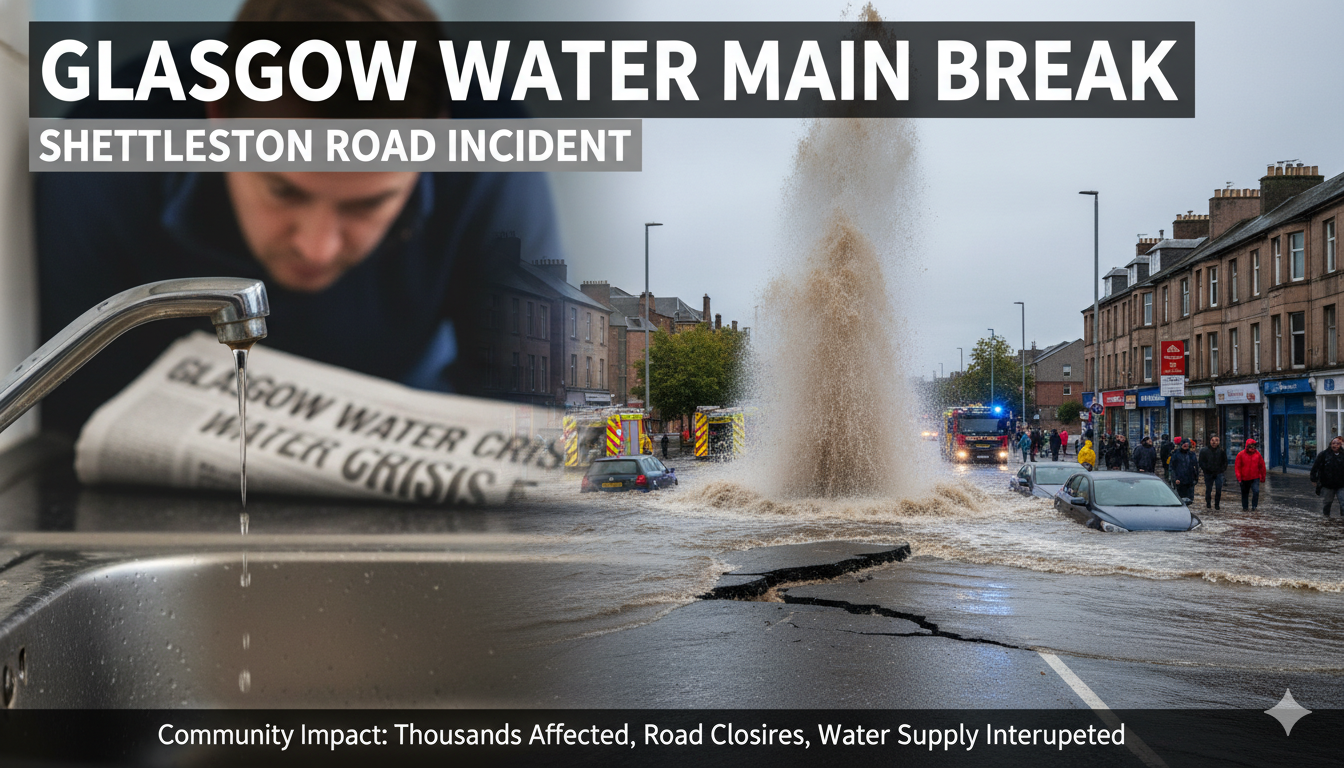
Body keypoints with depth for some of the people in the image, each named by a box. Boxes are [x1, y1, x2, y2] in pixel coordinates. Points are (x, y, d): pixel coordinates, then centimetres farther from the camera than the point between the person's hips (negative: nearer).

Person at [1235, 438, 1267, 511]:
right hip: (1244, 478, 0)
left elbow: (1262, 466, 9)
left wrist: (1263, 477, 12)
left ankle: (1254, 506, -6)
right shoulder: (1241, 455, -5)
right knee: (1244, 493, 11)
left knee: (1256, 491, -19)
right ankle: (1244, 507, 27)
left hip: (1255, 478, 0)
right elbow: (1237, 467, -3)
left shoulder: (1257, 454, 1)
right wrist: (1238, 477, -11)